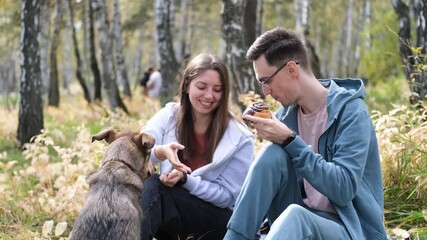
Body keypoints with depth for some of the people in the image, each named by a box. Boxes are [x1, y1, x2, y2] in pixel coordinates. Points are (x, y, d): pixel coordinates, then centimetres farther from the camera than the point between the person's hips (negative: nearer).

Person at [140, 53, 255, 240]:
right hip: (167, 210, 3)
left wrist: (185, 179, -24)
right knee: (146, 187, -32)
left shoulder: (239, 137, -9)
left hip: (218, 219, -3)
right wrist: (160, 151, -43)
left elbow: (229, 196, -8)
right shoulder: (169, 116, -3)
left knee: (153, 187, -31)